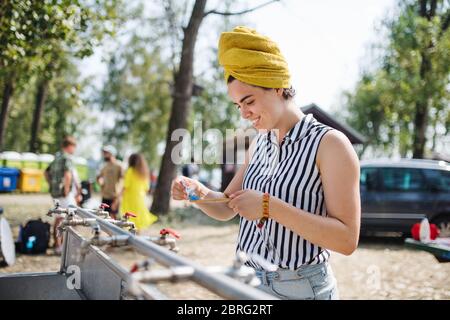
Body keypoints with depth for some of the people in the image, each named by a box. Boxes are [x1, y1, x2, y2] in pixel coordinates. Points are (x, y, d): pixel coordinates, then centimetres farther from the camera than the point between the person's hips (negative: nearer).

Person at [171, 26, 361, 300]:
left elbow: (347, 240, -20)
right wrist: (199, 192, -8)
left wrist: (269, 207, -26)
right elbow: (226, 209, 12)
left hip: (302, 287, -6)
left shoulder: (330, 143, -15)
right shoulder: (259, 143, 5)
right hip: (248, 280, 6)